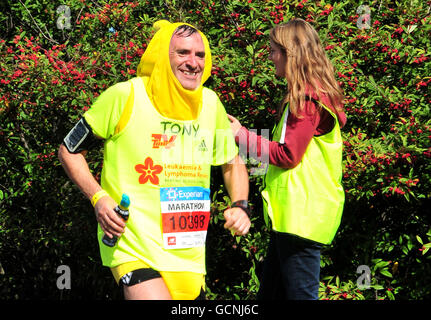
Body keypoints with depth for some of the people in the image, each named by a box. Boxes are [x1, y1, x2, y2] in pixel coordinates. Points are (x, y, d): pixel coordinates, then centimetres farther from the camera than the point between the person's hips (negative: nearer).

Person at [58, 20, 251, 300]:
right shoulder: (125, 96, -8)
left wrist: (240, 206, 2)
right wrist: (98, 198, -13)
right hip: (133, 244, -6)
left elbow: (232, 164, 21)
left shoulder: (211, 103, 7)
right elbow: (70, 151, 1)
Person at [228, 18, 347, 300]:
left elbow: (287, 155, -15)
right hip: (293, 213, 11)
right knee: (270, 292, 14)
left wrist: (241, 136, -7)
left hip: (301, 216, -11)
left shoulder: (307, 97, -13)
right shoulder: (315, 93, 19)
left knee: (299, 293, -6)